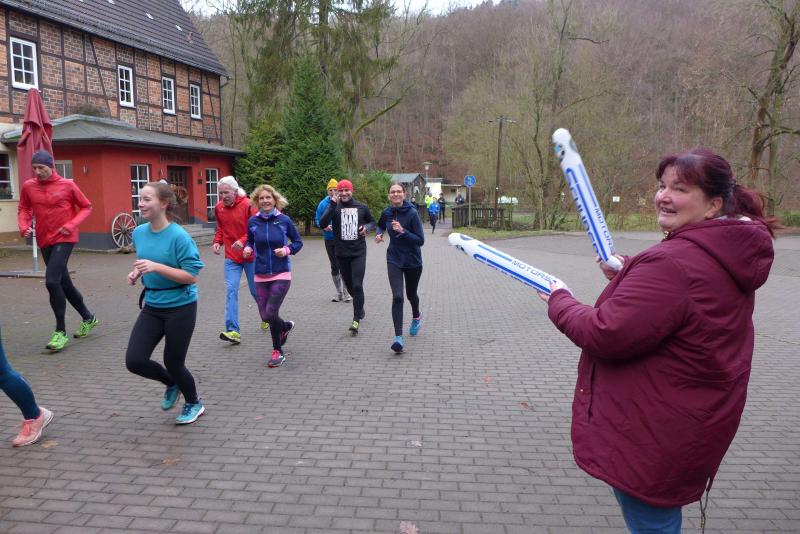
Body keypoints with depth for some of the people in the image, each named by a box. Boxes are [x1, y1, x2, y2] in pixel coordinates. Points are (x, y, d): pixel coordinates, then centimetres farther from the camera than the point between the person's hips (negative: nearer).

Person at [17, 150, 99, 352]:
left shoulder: (67, 185, -7)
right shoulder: (28, 186, 2)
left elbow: (86, 207, 1)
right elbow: (24, 209, 13)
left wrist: (71, 225, -13)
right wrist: (24, 226, -6)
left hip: (64, 239, -5)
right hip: (44, 241, 5)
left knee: (52, 281, -17)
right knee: (64, 284, 13)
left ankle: (60, 332, -7)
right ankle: (88, 318, 32)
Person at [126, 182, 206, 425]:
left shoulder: (179, 236, -18)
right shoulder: (138, 233, 2)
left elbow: (192, 276, -20)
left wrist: (156, 267, -28)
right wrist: (137, 272, 0)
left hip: (180, 307, -6)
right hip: (152, 306, 6)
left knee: (174, 363, 5)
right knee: (134, 361, -2)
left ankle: (194, 404, 34)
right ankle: (171, 383, 30)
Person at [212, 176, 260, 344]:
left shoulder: (248, 205, -14)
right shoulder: (219, 208, 3)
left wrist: (243, 241, -29)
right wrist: (217, 242, 0)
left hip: (250, 255, -4)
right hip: (231, 257, 4)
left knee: (255, 290, 11)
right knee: (231, 291, -9)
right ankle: (233, 331, -10)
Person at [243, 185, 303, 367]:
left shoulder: (284, 220, -6)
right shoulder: (253, 222, 0)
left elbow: (298, 242, 4)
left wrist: (287, 250, -14)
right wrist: (247, 249, -7)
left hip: (281, 274, -3)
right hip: (261, 275, 4)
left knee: (270, 314, -11)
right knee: (265, 316, 6)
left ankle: (277, 351, 14)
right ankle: (286, 326, 42)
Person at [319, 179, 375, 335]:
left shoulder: (361, 207, 1)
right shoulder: (334, 207, -3)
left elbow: (372, 221, 18)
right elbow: (322, 223, -19)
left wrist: (367, 227, -5)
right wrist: (333, 204, -27)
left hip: (358, 252, -1)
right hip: (341, 254, 1)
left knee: (357, 286, -12)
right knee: (349, 286, 15)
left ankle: (356, 320, -7)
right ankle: (360, 306, 42)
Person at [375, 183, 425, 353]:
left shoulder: (412, 214, -15)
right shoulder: (386, 213, -3)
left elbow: (420, 240, -16)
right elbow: (381, 225, 21)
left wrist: (403, 231, -27)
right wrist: (379, 234, 0)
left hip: (413, 261, -1)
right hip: (394, 260, 1)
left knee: (411, 294, 18)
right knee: (397, 297, -15)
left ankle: (416, 317, 53)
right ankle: (398, 338, -15)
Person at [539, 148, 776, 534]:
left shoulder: (671, 263, -28)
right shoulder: (727, 257, 5)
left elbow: (606, 335, -29)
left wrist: (559, 301, -12)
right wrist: (629, 275, 6)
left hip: (652, 438, -10)